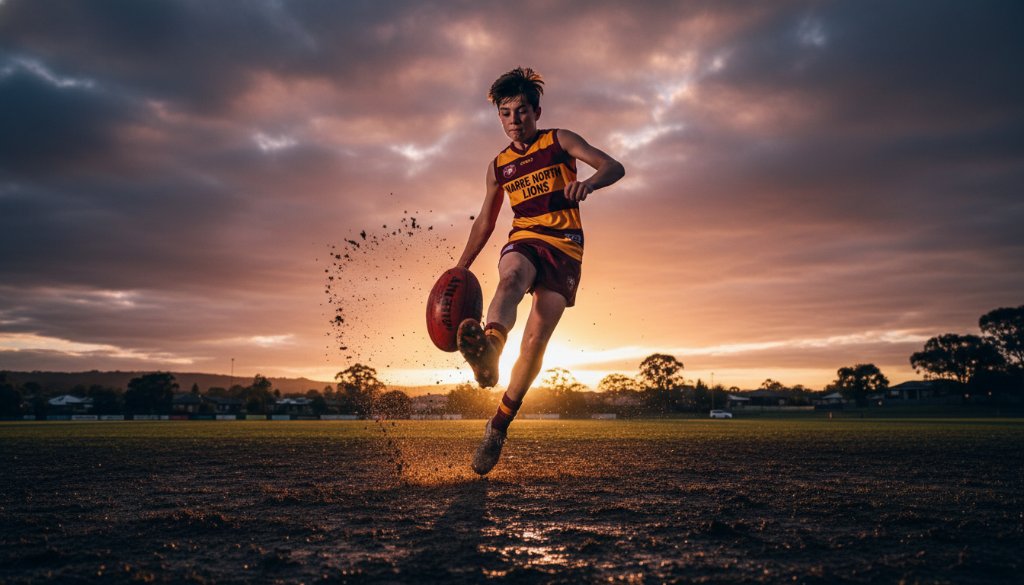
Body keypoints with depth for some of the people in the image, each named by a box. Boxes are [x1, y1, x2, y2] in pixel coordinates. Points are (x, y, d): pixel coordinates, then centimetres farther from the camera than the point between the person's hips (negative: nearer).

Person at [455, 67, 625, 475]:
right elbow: (485, 222, 23)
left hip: (564, 247, -1)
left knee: (536, 340, -12)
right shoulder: (499, 166, 16)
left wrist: (588, 183, -29)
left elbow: (614, 167, -6)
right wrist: (460, 269, 17)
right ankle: (488, 347, -69)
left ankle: (499, 424, 0)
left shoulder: (559, 141, 6)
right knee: (511, 278, -37)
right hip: (523, 241, 2)